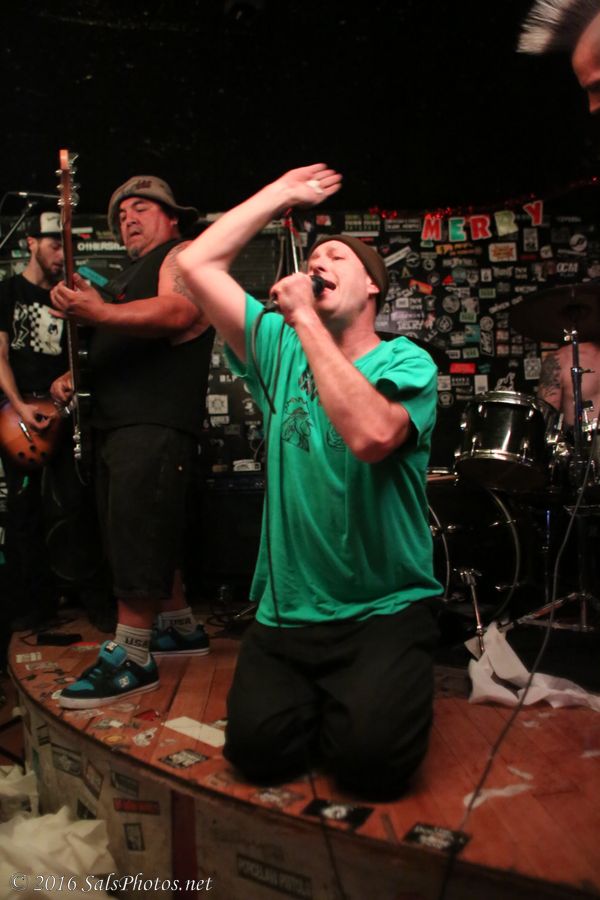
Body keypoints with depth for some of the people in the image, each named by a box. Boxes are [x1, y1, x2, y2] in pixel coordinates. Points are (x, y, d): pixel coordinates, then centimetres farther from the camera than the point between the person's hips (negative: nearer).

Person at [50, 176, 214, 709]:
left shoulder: (183, 255, 1)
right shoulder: (130, 276, 29)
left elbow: (177, 312, -20)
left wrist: (98, 314, -31)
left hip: (155, 424, -10)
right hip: (117, 424, 10)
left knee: (135, 536, -14)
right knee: (152, 535, 13)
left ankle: (130, 658, -10)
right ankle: (181, 628, 25)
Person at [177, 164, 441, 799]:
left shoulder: (405, 362, -6)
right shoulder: (281, 350, 6)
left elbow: (370, 435, -29)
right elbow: (195, 263, 1)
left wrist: (305, 318, -22)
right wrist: (282, 193, 7)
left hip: (386, 609, -3)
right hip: (286, 611, 3)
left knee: (371, 756, -20)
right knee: (259, 747, -12)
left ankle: (367, 694, 14)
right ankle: (313, 695, 20)